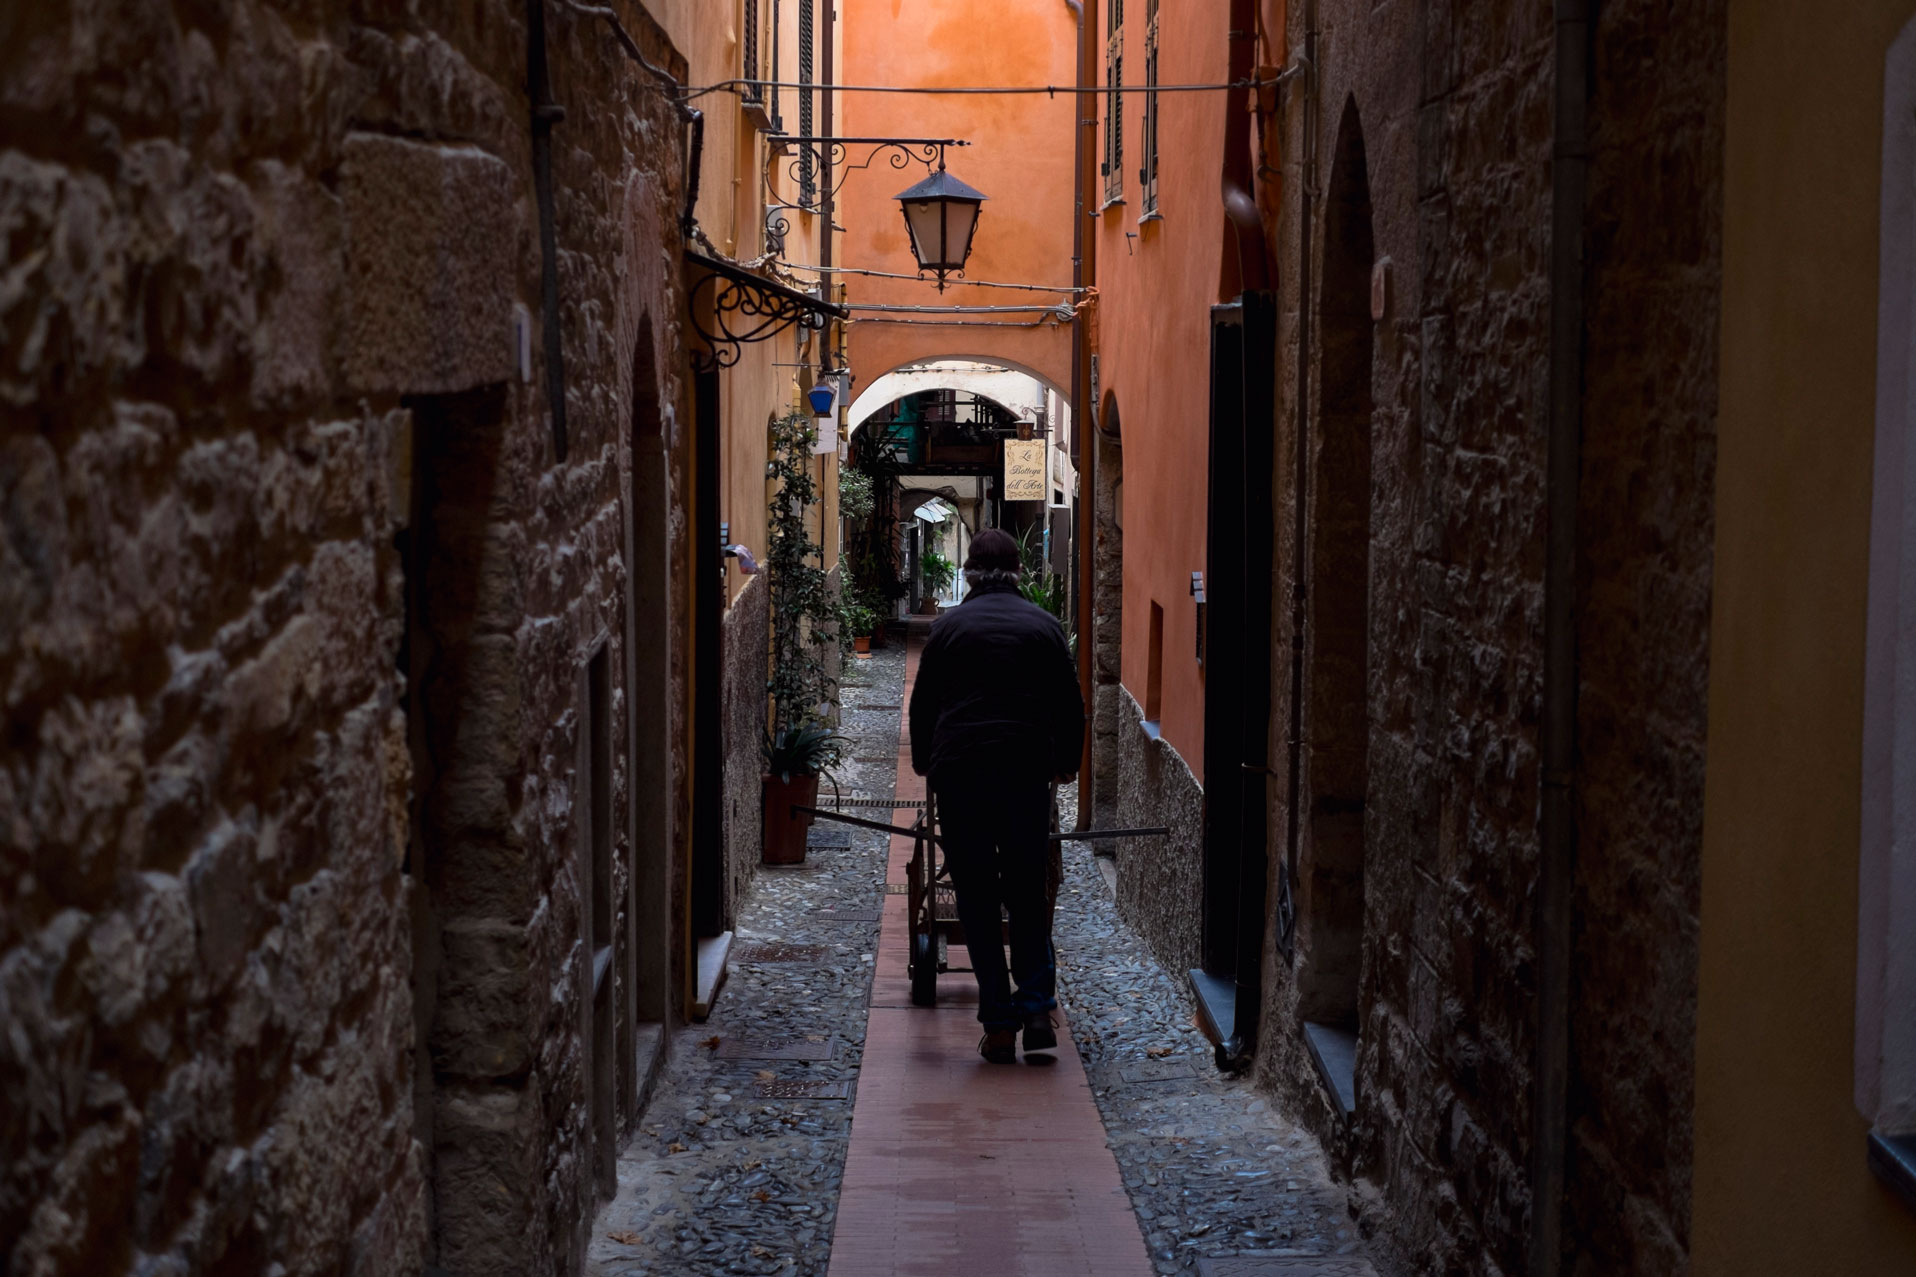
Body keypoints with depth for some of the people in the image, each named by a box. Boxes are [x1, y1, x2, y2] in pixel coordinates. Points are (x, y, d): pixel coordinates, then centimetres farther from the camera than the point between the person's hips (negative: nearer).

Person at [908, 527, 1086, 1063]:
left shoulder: (948, 627, 3)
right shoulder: (1044, 625, 7)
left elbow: (923, 703, 9)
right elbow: (1070, 703, 11)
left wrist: (923, 762, 24)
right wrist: (1065, 761, 26)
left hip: (959, 772, -1)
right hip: (1026, 772, 1)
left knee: (977, 900, 4)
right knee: (1028, 896, 10)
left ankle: (999, 1024, 1)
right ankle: (1037, 1009, -3)